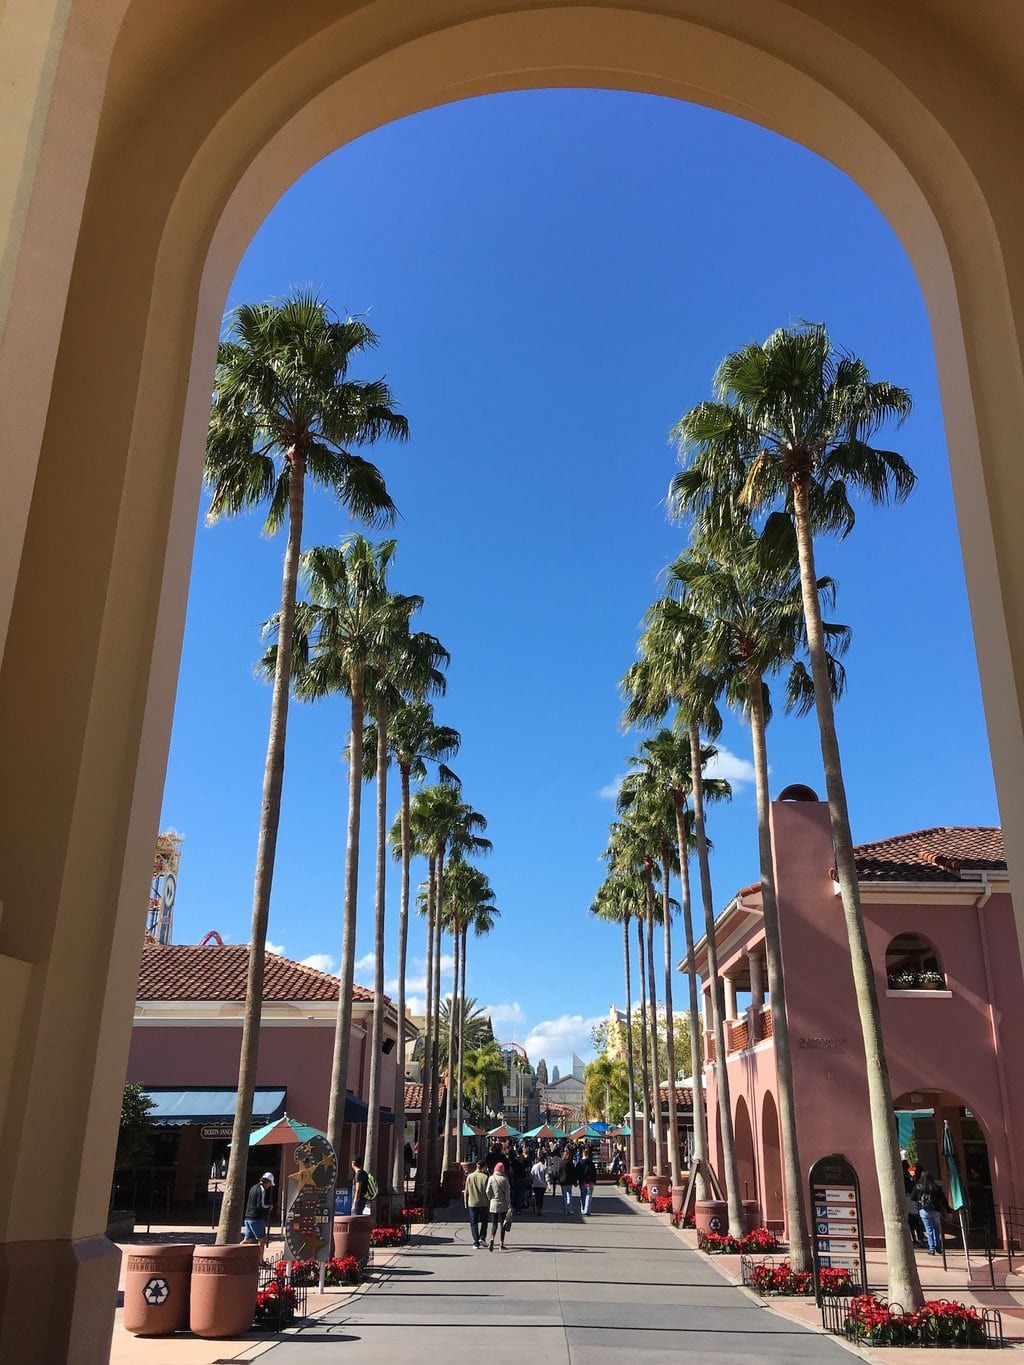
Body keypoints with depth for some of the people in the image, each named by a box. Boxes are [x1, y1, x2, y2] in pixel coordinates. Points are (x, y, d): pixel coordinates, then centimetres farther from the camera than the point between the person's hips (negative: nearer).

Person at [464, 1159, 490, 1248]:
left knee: (474, 1223, 8)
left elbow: (466, 1191, 4)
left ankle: (476, 1242, 6)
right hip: (483, 1203, -2)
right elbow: (488, 1191, -7)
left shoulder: (469, 1177, 0)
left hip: (472, 1203, 2)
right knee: (484, 1221, 16)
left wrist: (466, 1203, 12)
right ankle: (481, 1238, 2)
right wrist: (490, 1201, 4)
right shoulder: (485, 1177, -8)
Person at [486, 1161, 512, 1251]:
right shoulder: (504, 1179, -7)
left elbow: (488, 1191, -4)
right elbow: (507, 1193, -6)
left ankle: (492, 1239, -20)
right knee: (502, 1224, 10)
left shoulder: (491, 1178, -3)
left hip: (494, 1204, 1)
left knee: (494, 1223, 6)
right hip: (503, 1205, -1)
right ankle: (502, 1244, 12)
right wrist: (509, 1206, -3)